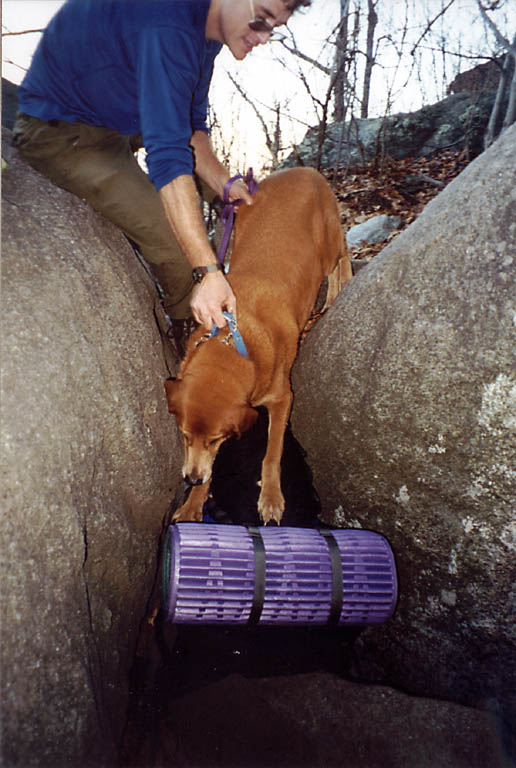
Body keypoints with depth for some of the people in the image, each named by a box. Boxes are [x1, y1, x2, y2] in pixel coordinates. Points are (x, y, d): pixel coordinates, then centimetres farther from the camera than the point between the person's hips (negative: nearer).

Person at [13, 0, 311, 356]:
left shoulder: (208, 31, -1)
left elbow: (190, 126, 8)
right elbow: (168, 155, -40)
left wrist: (224, 184, -9)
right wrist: (206, 270, -43)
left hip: (117, 129, 10)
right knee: (176, 241, -23)